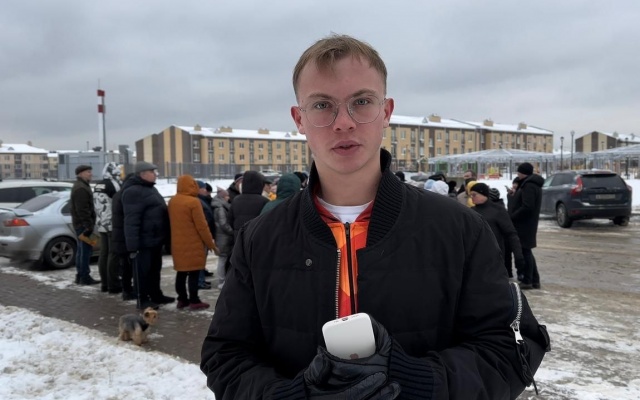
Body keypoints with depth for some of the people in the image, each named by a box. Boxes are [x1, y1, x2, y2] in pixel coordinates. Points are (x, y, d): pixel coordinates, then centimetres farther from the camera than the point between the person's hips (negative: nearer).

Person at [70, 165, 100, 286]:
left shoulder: (81, 186, 19)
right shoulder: (81, 188, -16)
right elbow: (82, 210, -23)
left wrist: (88, 224, 22)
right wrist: (88, 225, -24)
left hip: (80, 224, 11)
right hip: (83, 224, -11)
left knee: (82, 250, 14)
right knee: (86, 250, -8)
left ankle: (80, 275, 20)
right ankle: (84, 277, -5)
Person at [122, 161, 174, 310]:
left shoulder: (151, 189, 17)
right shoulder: (133, 192, -16)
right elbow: (131, 221, -23)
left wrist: (163, 237, 22)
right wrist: (132, 245, -27)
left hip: (155, 239, 10)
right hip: (143, 241, -10)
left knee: (155, 269, 18)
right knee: (142, 271, -1)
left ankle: (156, 295, 29)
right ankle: (143, 300, 8)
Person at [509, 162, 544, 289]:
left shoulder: (528, 186, -18)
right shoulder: (533, 184, 16)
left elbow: (527, 207, -26)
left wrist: (511, 217, -16)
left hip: (524, 224, -11)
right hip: (527, 223, 11)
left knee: (524, 252, -3)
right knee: (526, 252, 15)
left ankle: (527, 281, 4)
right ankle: (534, 280, 22)